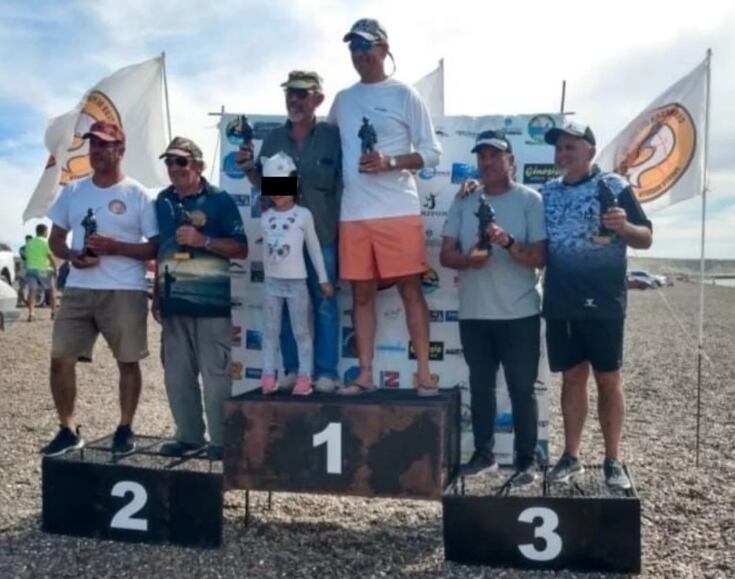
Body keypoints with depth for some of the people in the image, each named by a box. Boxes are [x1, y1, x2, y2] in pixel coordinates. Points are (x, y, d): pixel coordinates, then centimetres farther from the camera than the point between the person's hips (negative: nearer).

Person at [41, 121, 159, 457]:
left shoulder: (138, 195, -2)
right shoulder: (73, 191, 11)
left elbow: (156, 248, -3)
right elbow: (55, 239, 14)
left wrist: (114, 247, -17)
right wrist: (71, 255, -8)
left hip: (124, 291, -4)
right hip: (78, 289, 4)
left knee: (128, 362, 4)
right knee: (60, 359, 2)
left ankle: (125, 429, 19)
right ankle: (68, 430, 16)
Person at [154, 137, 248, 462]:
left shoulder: (219, 200, -2)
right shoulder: (163, 201, 14)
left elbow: (241, 249, -5)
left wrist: (203, 240, -17)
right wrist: (156, 294, 16)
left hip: (211, 301, -5)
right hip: (174, 301, 6)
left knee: (215, 374, -4)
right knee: (177, 375, 9)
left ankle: (220, 440, 6)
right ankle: (189, 436, 21)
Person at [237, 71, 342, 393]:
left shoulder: (332, 136, 0)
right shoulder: (274, 139, 12)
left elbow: (343, 184, -1)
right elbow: (262, 182, 19)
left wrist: (342, 226, -5)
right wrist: (248, 167, -1)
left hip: (322, 234, -4)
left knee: (324, 304, 1)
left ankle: (326, 372, 7)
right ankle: (292, 370, 16)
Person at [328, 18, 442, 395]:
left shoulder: (404, 95, 2)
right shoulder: (342, 99, 16)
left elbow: (432, 152, -1)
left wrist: (389, 162, -15)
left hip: (399, 211, -4)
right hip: (353, 214, 4)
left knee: (411, 290, -1)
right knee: (362, 294, 7)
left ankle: (424, 372, 6)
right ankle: (365, 374, 15)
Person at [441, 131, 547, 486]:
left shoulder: (530, 201, -3)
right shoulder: (463, 202, 8)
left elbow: (539, 258, -8)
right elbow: (446, 255, 5)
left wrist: (508, 243, -25)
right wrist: (468, 259, -16)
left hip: (519, 314, -4)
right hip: (473, 314, 4)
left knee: (522, 389, 3)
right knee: (480, 386, 14)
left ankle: (526, 460, 14)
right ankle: (483, 453, 26)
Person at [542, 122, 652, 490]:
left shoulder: (613, 186, -2)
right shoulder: (547, 192, 10)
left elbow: (645, 239, -3)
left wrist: (623, 226, -24)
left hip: (603, 301, -3)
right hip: (559, 303, 4)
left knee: (608, 378, 4)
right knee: (572, 377, 9)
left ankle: (612, 461, 13)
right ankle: (571, 456, 17)